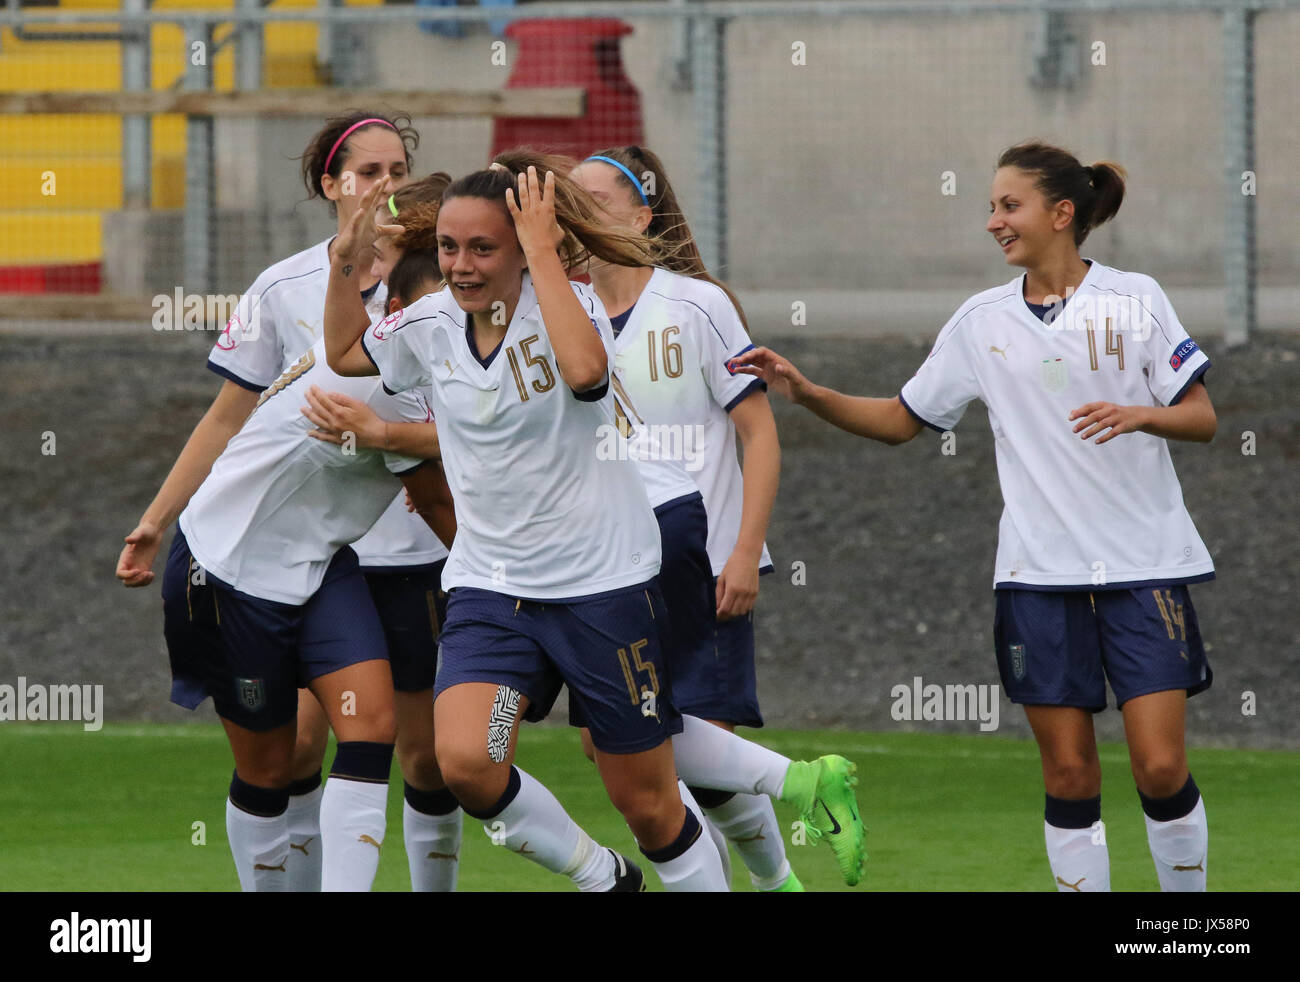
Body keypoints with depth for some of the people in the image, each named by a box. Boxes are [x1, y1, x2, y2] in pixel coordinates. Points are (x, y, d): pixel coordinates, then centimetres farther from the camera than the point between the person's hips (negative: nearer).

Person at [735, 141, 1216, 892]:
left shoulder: (1135, 299, -1)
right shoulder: (982, 321, 8)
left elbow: (1203, 419, -1)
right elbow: (901, 421, 14)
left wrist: (1141, 414, -21)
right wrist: (805, 392, 2)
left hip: (1143, 562, -3)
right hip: (1042, 572, 3)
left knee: (1161, 768, -8)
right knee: (1070, 775, -1)